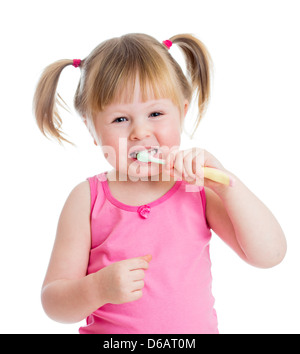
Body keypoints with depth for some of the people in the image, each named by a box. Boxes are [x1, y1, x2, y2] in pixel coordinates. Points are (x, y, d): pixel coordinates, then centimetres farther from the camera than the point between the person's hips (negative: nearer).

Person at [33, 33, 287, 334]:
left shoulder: (199, 191, -3)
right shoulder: (87, 200, -7)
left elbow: (270, 255, -10)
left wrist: (224, 181, -16)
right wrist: (98, 289, -24)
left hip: (198, 329, 1)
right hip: (108, 332, 0)